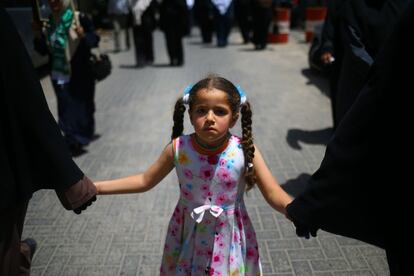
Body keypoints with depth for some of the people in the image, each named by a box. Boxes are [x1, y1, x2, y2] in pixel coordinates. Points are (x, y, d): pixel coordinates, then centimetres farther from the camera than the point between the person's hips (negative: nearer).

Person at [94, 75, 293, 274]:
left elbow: (275, 196, -14)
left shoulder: (244, 151, -20)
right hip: (188, 237, 1)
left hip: (229, 240, -1)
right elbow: (145, 181, -2)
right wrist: (96, 187, -5)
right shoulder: (178, 149, -16)